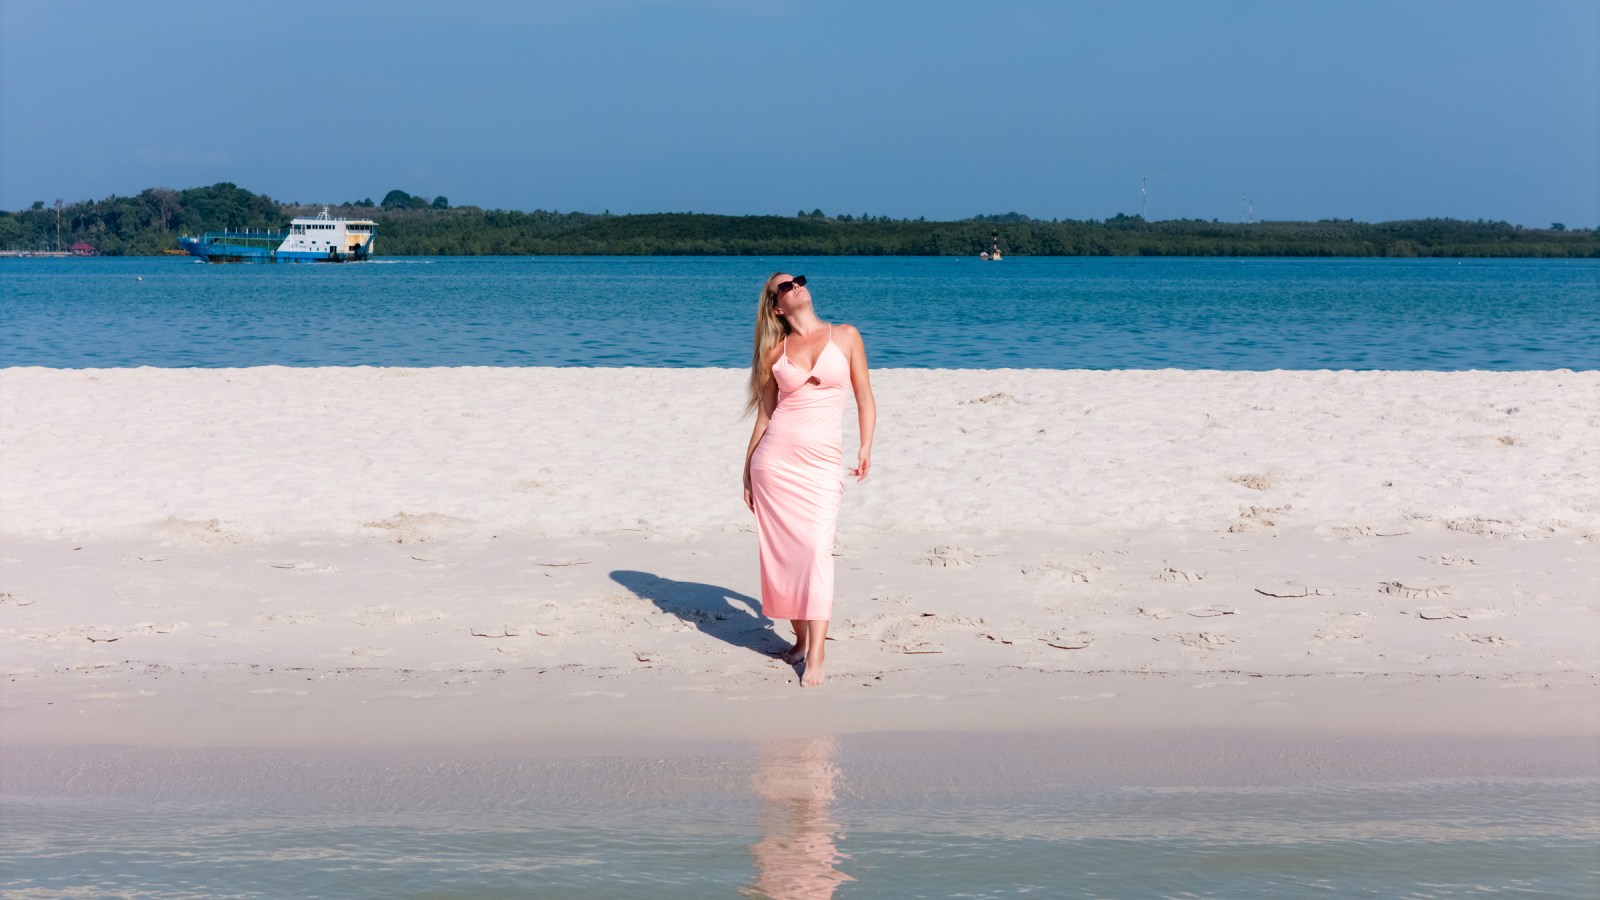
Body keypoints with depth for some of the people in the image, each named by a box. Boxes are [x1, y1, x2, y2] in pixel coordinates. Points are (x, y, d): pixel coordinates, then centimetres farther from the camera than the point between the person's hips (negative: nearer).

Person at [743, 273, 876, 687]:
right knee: (782, 549, 2)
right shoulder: (775, 352, 8)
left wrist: (866, 446, -2)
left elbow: (865, 397, 8)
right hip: (775, 458, 1)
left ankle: (815, 655, -11)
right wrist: (747, 470, 10)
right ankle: (800, 638, 18)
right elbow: (764, 414, 11)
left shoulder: (845, 336, 7)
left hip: (822, 461, -1)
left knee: (817, 549, -12)